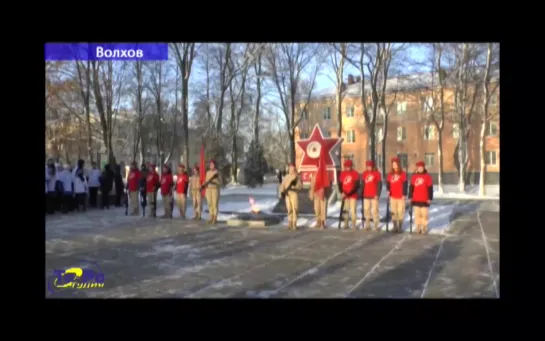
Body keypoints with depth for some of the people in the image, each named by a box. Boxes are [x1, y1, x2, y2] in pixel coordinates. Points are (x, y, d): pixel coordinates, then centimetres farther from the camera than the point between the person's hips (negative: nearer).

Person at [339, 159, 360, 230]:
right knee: (345, 210, 7)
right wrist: (342, 193, -6)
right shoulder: (343, 173, 6)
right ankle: (346, 224, 14)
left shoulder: (355, 174, -6)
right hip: (345, 195, 4)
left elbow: (357, 185, -10)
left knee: (353, 210, -5)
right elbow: (340, 184, 9)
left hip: (353, 195, -4)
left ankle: (354, 225, 1)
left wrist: (348, 193, -16)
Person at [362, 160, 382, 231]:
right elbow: (362, 184, 15)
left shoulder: (377, 173, -3)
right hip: (366, 196, 5)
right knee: (366, 210, 6)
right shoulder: (364, 174, 10)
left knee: (374, 210, -4)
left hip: (374, 196, -4)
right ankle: (367, 225, 14)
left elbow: (379, 184, -6)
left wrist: (377, 194, -13)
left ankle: (376, 225, 3)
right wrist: (361, 194, 12)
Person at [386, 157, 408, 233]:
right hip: (393, 196, 4)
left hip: (400, 196, -4)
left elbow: (405, 184, -6)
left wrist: (404, 194, -11)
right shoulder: (390, 174, 10)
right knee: (393, 212, 6)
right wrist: (388, 190, -5)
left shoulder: (402, 174, -3)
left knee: (400, 212, -3)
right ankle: (395, 227, 13)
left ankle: (400, 227, 5)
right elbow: (388, 183, 13)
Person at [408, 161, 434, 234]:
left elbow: (430, 188, -2)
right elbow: (411, 187, 11)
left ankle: (424, 228, 7)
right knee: (417, 214, 6)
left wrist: (430, 198, -7)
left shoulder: (427, 176, -1)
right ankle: (418, 227, 13)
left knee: (424, 214, 0)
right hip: (416, 200, 3)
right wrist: (410, 197, 7)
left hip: (424, 200, -3)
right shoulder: (414, 176, 8)